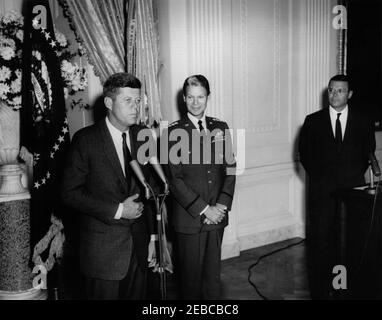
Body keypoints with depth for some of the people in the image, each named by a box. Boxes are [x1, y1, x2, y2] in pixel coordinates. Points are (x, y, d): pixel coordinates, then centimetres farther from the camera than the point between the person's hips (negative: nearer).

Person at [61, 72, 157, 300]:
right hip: (102, 249, -4)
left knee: (138, 295, 13)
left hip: (139, 245, 4)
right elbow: (71, 193, -11)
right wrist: (117, 210, -15)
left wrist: (152, 234, 7)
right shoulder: (86, 139, -9)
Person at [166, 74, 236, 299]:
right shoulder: (174, 132, -6)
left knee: (214, 271, 13)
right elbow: (175, 179, -10)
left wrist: (222, 204, -7)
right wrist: (204, 209, -13)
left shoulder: (220, 128, 7)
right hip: (189, 218, -3)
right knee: (191, 273, 8)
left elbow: (230, 168, 7)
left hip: (217, 214, 4)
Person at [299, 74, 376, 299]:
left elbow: (368, 154, 11)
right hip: (322, 191, 0)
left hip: (352, 191, 1)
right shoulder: (313, 121, 6)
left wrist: (354, 176, 0)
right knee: (320, 241, -1)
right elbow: (305, 154, 8)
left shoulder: (363, 122, 8)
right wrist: (319, 178, 0)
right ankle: (320, 290, 9)